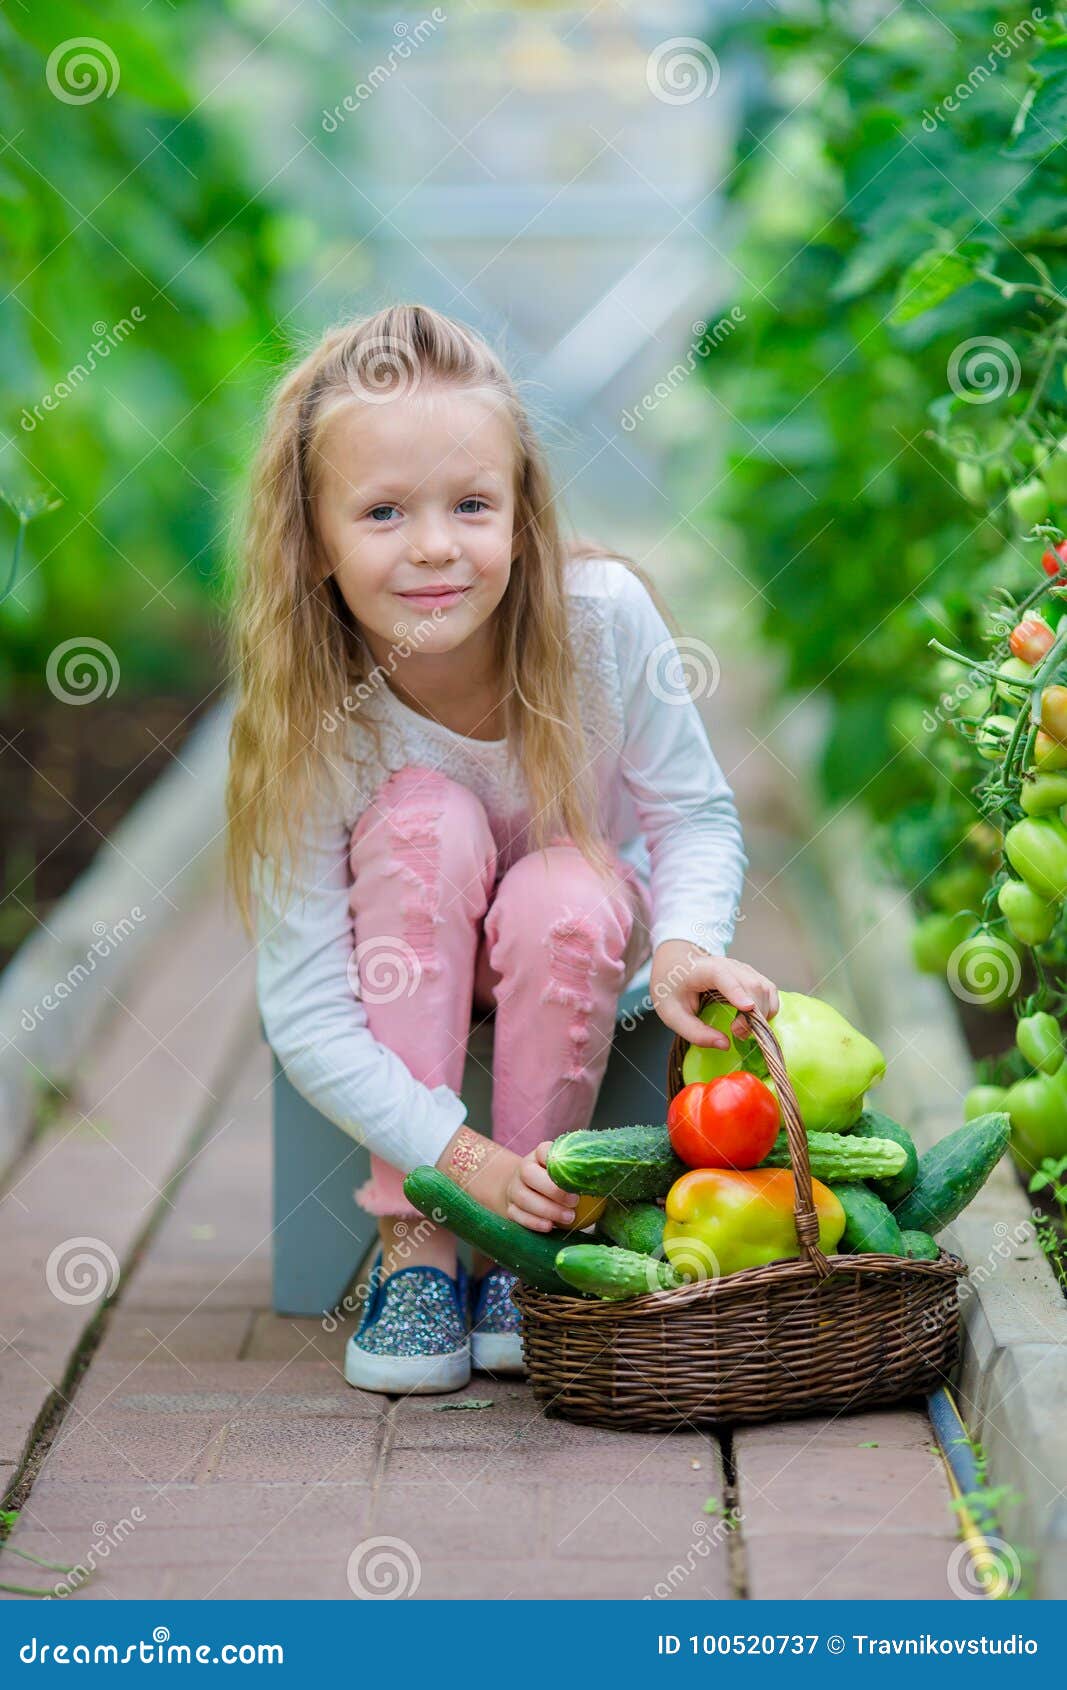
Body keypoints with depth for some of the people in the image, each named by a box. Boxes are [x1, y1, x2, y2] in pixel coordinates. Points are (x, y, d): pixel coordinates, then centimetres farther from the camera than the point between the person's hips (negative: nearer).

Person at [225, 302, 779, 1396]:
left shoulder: (603, 616, -29)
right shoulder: (312, 721, -30)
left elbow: (698, 814, -16)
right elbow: (307, 1019, -28)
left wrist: (686, 945, -37)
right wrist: (461, 1156, -39)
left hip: (573, 941, 1)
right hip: (403, 964, 0)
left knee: (567, 901, -34)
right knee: (426, 815, -33)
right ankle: (416, 1236, -23)